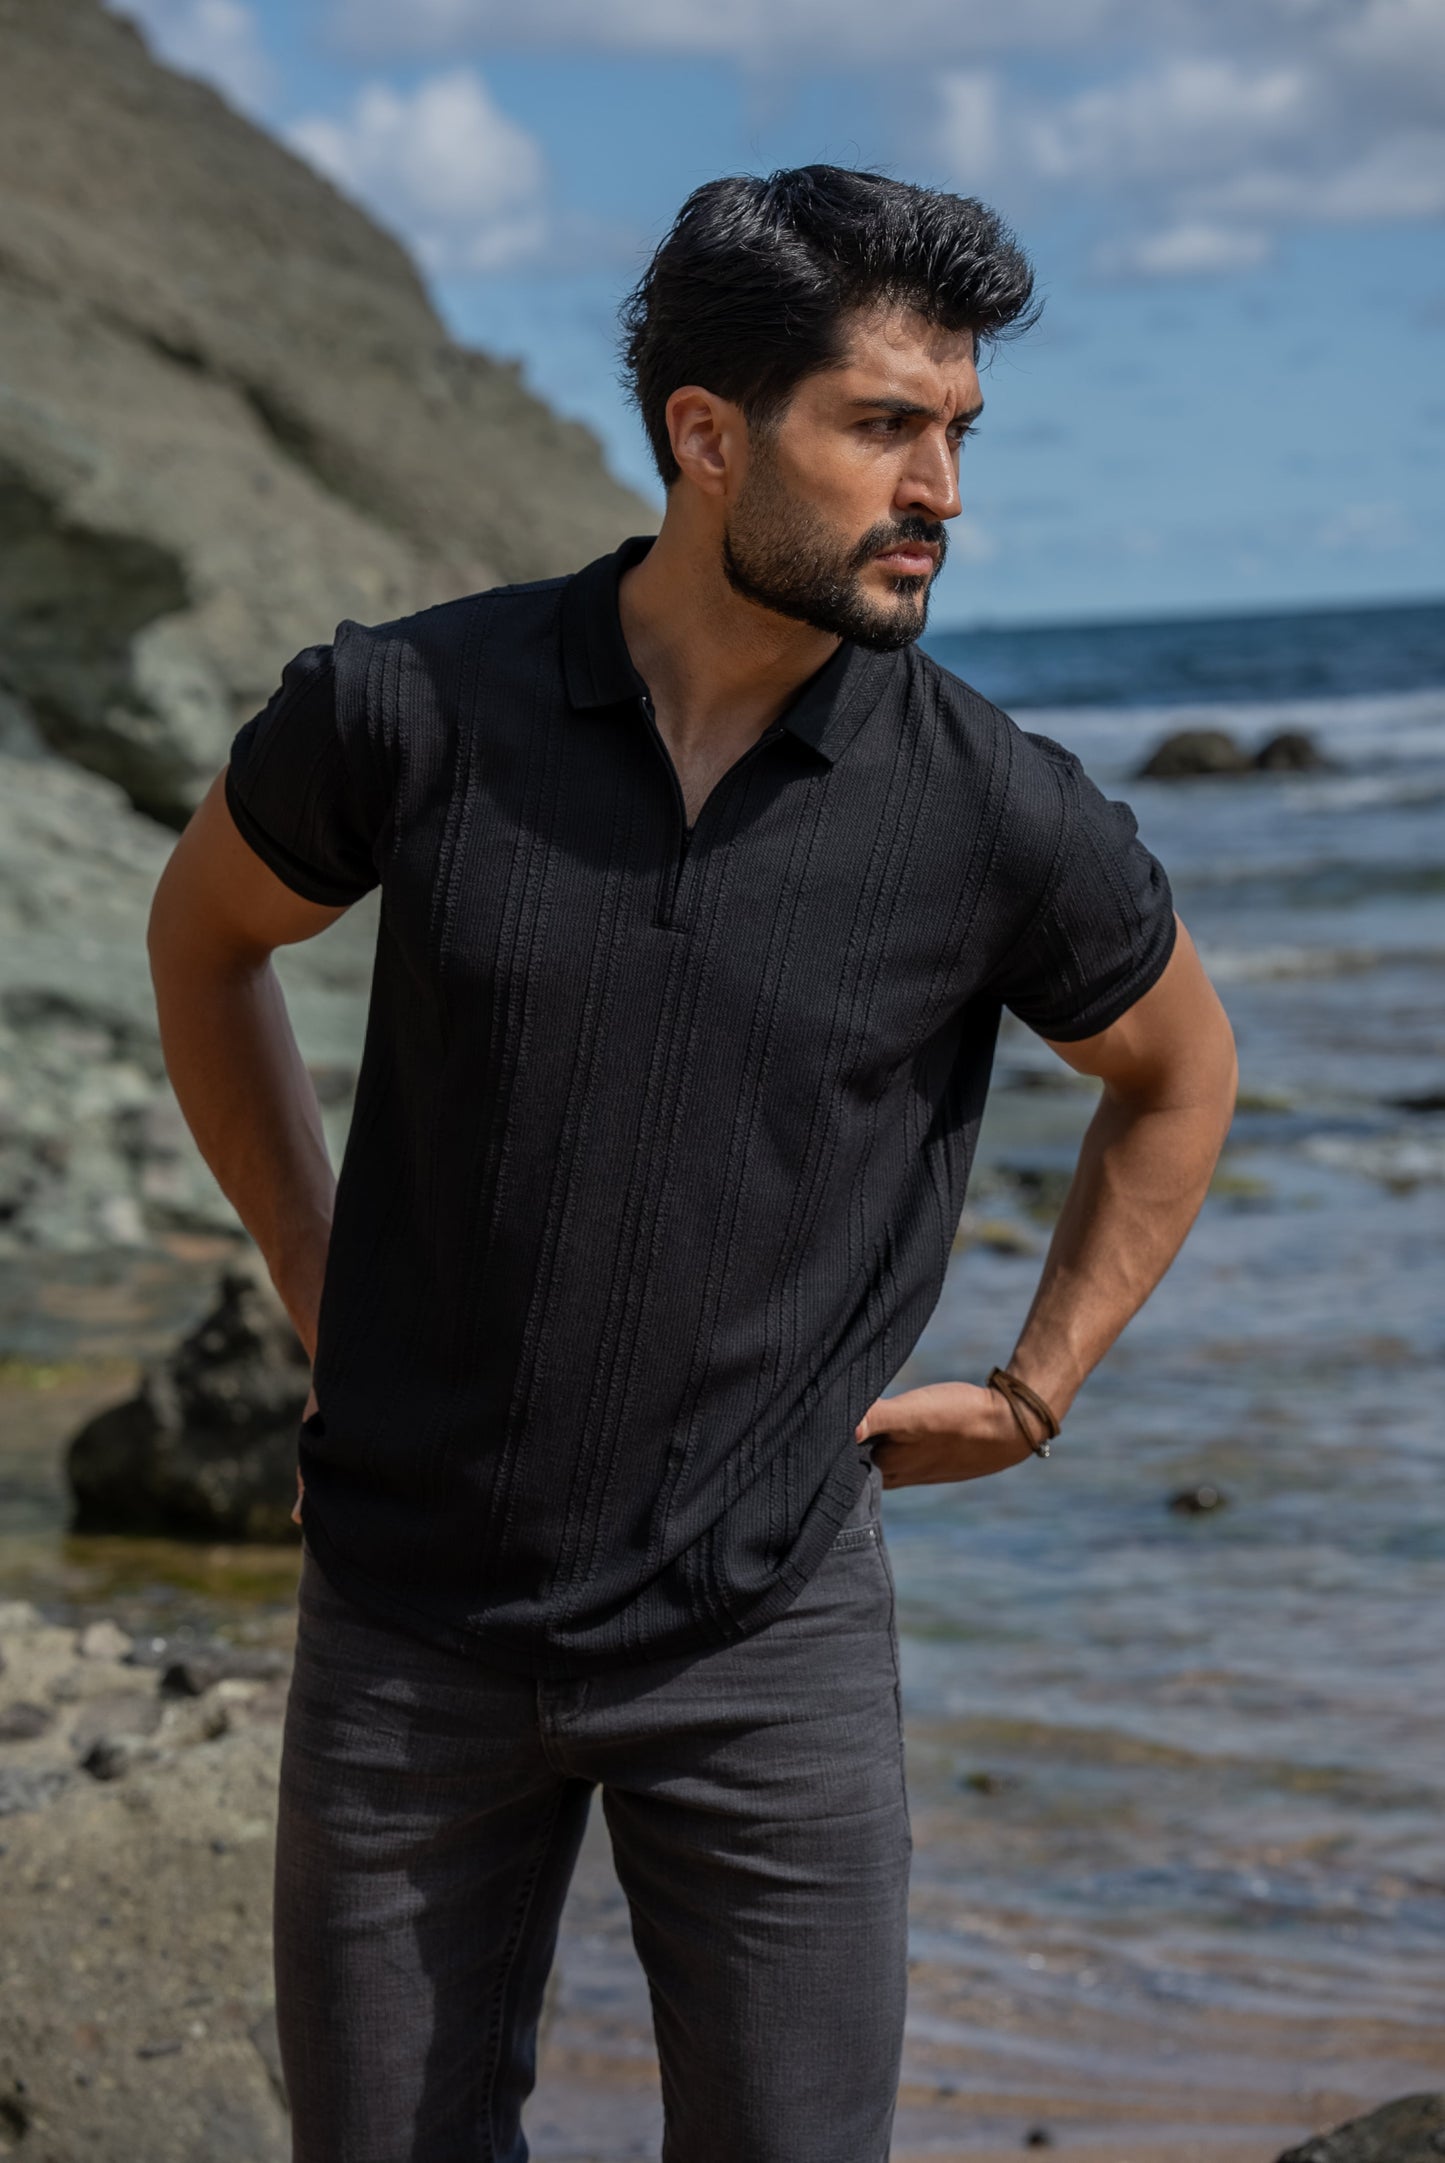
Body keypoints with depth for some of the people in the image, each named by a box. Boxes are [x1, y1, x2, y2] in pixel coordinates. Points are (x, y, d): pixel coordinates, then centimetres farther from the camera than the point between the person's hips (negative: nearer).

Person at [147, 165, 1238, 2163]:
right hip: (415, 1616, 1)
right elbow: (204, 931, 12)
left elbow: (1179, 1073, 11)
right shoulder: (413, 708, -10)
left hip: (769, 1638, 0)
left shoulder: (995, 815, -10)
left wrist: (1035, 1393, 8)